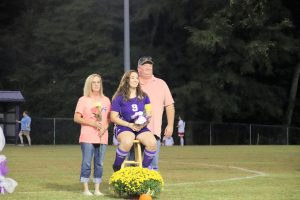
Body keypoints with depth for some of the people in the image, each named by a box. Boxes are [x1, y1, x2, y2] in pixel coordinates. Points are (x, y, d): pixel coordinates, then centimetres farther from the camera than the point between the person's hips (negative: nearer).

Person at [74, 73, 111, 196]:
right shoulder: (83, 100, 3)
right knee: (87, 163, -5)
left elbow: (110, 118, 15)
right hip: (87, 137, -3)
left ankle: (97, 189, 8)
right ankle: (86, 189, 1)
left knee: (99, 164, 3)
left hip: (102, 137, 3)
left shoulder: (106, 100, 13)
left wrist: (105, 127, -5)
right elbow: (76, 118, -2)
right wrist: (92, 123, -13)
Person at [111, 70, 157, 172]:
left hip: (141, 128, 4)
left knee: (152, 143, -28)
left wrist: (143, 123, -8)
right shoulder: (119, 98, 0)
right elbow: (113, 117, -3)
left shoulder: (143, 97, 12)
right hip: (124, 127, -4)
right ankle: (116, 168, -15)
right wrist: (130, 125, -13)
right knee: (127, 142, -39)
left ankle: (144, 168, -6)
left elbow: (148, 112, 14)